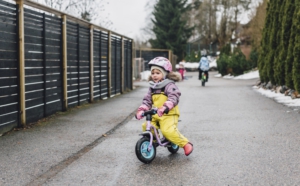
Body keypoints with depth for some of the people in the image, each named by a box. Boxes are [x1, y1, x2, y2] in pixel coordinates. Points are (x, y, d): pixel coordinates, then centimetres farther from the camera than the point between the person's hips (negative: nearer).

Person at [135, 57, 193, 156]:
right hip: (155, 115, 7)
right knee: (146, 126, -8)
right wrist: (141, 110, -4)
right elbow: (147, 100, 13)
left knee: (168, 131, -26)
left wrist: (165, 107, -40)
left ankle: (186, 144, -8)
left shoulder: (169, 85, -9)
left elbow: (174, 97, -24)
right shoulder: (152, 87, 14)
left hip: (169, 115, -7)